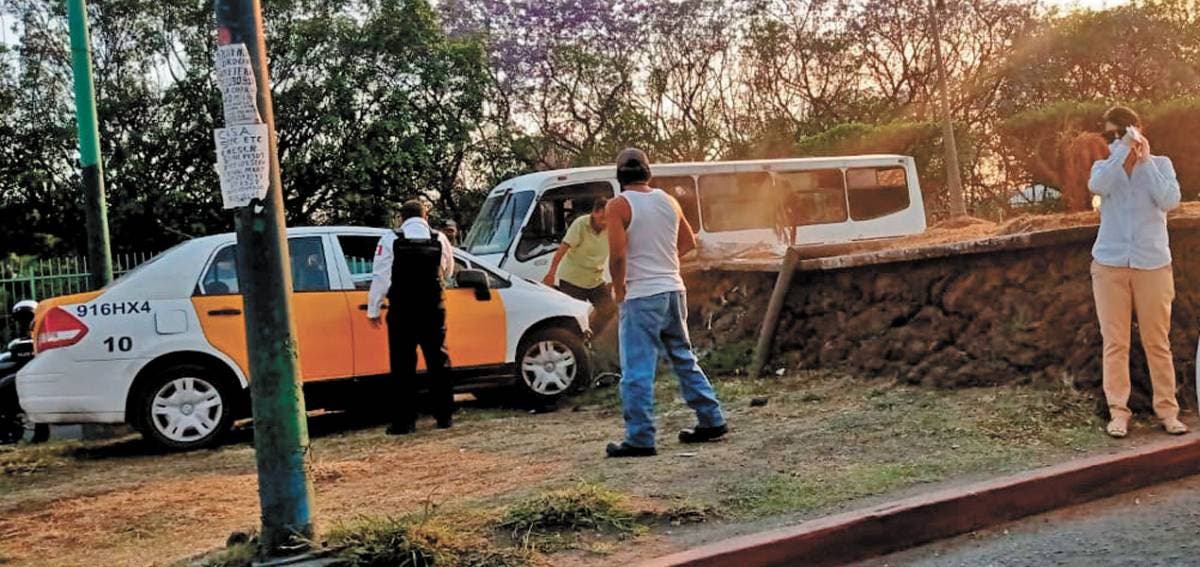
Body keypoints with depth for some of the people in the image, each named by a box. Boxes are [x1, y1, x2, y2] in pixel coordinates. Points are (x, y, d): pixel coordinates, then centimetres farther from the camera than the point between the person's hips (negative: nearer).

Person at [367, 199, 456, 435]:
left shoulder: (390, 240, -5)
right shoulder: (440, 239, 3)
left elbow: (380, 278, -6)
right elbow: (448, 273, 16)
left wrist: (373, 310, 2)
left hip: (402, 314, -2)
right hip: (433, 311, 2)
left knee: (403, 367, 2)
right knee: (438, 362, 11)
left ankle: (404, 421, 2)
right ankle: (444, 416, 14)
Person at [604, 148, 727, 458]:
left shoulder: (619, 206, -10)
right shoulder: (668, 201, 9)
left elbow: (618, 254, -18)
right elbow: (688, 243, 18)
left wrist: (618, 289, -5)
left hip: (641, 296, -7)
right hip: (674, 291, 7)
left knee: (637, 371, -3)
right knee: (684, 359, 19)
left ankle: (640, 440, -2)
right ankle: (711, 420, 23)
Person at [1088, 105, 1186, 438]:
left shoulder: (1160, 164, 7)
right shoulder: (1103, 167, 8)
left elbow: (1170, 201, -12)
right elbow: (1096, 187, -17)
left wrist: (1144, 160, -7)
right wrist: (1124, 149, -16)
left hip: (1153, 265, 0)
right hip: (1110, 264, 1)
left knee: (1158, 341, 2)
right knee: (1114, 342, 0)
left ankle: (1167, 409, 9)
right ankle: (1118, 411, 3)